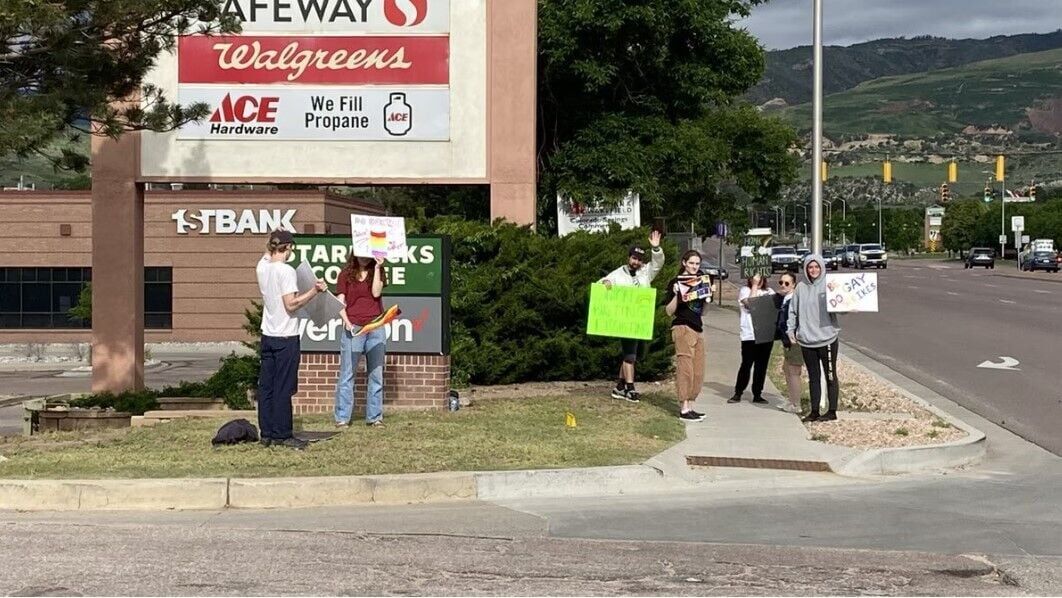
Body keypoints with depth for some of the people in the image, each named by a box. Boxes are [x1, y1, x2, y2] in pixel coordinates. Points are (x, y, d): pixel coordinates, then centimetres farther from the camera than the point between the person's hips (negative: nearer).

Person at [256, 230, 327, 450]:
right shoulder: (286, 271, -16)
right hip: (286, 337, -7)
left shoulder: (262, 267, 5)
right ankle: (282, 435, 4)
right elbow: (291, 305, -19)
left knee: (266, 386, 9)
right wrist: (314, 291, -14)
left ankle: (267, 434, 13)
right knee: (283, 388, -1)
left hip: (267, 335, 7)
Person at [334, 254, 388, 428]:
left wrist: (377, 268, -9)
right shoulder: (346, 275, 6)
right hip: (353, 329, -2)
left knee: (376, 374, 6)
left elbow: (376, 293, -8)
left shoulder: (377, 273, 10)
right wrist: (346, 322, -13)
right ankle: (342, 418, 1)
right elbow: (340, 301, 1)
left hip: (376, 328, 2)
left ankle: (375, 416, 12)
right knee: (347, 374, -2)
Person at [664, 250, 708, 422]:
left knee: (698, 371, 7)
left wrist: (707, 298, 5)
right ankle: (684, 409, -8)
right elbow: (669, 311, -6)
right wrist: (676, 296, -19)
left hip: (698, 328, 7)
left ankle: (690, 406, 13)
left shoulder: (700, 282, 17)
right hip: (683, 328, -7)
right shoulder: (676, 282, -2)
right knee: (685, 368, -9)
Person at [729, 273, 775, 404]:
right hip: (750, 335, -4)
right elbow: (750, 304, -15)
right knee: (746, 364, -4)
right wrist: (754, 286, -10)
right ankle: (738, 393, 6)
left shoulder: (769, 291, 14)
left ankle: (757, 394, 14)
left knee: (762, 365, 7)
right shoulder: (745, 291, 2)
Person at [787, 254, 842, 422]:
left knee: (830, 376, 4)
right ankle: (814, 411, 18)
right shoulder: (801, 287, 6)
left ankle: (832, 411, 10)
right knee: (813, 377, 11)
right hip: (807, 339, 4)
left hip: (827, 338, -4)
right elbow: (793, 310, 12)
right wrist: (791, 329, 4)